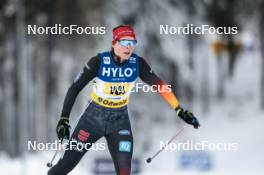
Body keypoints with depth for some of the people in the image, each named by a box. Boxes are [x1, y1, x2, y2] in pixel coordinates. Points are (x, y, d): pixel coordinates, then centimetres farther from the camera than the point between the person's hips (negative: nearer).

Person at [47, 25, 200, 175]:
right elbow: (75, 88, -17)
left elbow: (159, 84, -2)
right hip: (94, 116, -2)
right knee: (68, 162, 3)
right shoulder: (99, 62, -21)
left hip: (120, 119, 2)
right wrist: (64, 119, -24)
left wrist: (180, 110, -2)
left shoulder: (138, 63, -13)